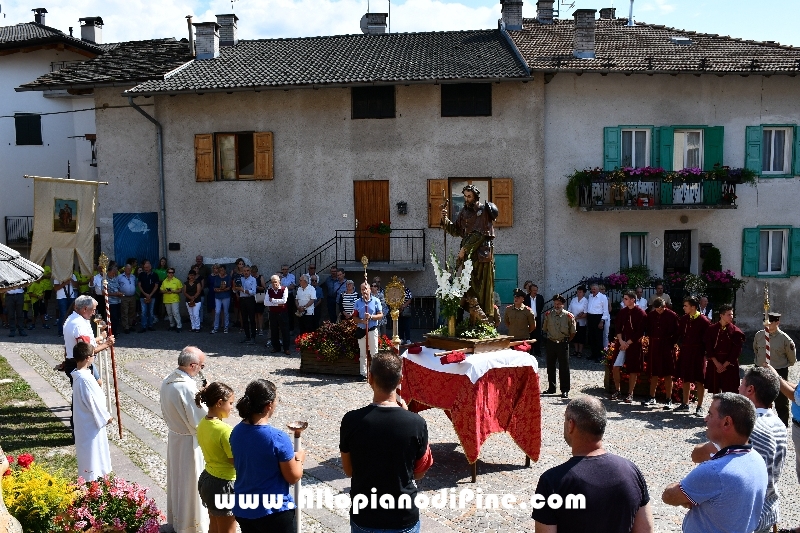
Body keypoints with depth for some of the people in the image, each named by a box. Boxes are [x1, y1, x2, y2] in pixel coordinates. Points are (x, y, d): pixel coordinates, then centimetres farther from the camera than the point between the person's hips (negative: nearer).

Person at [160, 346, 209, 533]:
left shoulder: (166, 381, -1)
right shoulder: (187, 386, -29)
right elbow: (199, 421, -25)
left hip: (174, 437, 9)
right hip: (189, 442, -8)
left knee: (177, 480, 23)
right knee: (191, 484, 8)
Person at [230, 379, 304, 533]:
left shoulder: (236, 432, -4)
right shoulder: (277, 438, -23)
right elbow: (293, 477, -15)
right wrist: (298, 458, 5)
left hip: (243, 509, 6)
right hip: (273, 511, -6)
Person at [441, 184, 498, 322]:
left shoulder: (483, 211, -5)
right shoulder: (464, 211, 15)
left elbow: (480, 234, -12)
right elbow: (456, 231, 16)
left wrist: (465, 248, -12)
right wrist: (445, 220, 1)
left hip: (482, 253, -6)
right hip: (468, 254, 6)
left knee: (483, 287, -5)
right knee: (467, 286, 4)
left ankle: (487, 319, -2)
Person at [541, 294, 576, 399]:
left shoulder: (568, 316, -7)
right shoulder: (548, 315, 0)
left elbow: (573, 332, 2)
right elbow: (544, 329, 13)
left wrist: (566, 341, 5)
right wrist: (551, 337, 12)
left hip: (563, 344, -3)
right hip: (551, 343, 3)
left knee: (564, 368, -1)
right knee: (550, 367, 11)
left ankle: (565, 390, 6)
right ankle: (551, 388, 22)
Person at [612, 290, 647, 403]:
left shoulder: (641, 314, -8)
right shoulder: (622, 312, 7)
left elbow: (640, 332, -10)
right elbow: (617, 328, 7)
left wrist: (628, 343, -12)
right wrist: (621, 341, -8)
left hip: (634, 344, -4)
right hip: (622, 343, 4)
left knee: (633, 370, 2)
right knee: (615, 367, -3)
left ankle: (630, 394, 12)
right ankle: (616, 391, 12)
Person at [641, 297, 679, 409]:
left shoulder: (672, 315, -7)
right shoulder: (651, 315, 3)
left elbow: (676, 332, -3)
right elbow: (647, 329, 16)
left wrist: (671, 343, -7)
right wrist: (652, 338, 6)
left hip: (667, 348, -4)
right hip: (654, 347, 4)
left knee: (668, 374, 1)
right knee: (654, 373, 11)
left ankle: (668, 400, 6)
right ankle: (652, 398, 20)